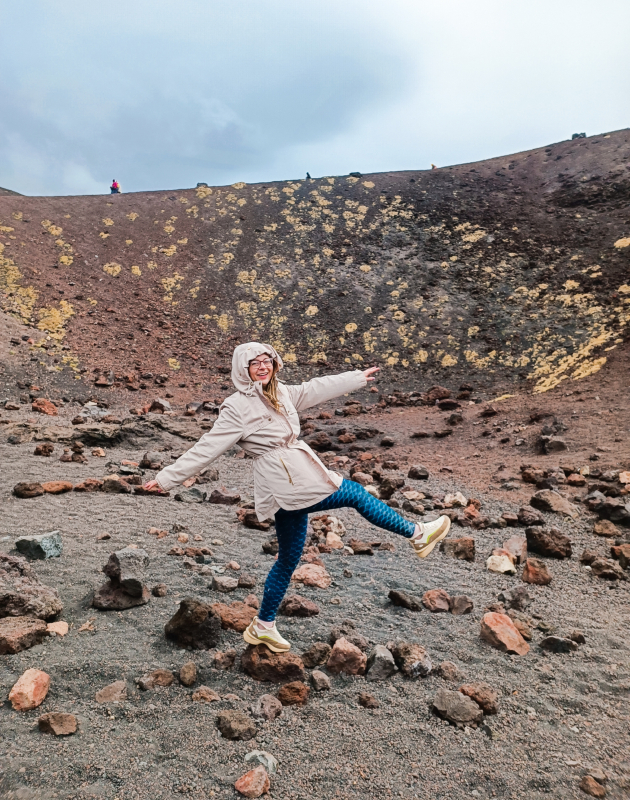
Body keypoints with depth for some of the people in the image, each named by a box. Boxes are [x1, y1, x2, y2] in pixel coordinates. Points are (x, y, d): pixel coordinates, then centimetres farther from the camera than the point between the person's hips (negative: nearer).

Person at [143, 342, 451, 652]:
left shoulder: (280, 393, 12)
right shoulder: (237, 407, -11)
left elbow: (316, 388, 22)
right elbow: (207, 448, -9)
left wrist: (358, 377, 30)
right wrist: (167, 478, -10)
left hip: (301, 476, 9)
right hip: (287, 484, -9)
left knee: (288, 560, 16)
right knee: (355, 493, 0)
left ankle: (263, 626, 30)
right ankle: (417, 533, 18)